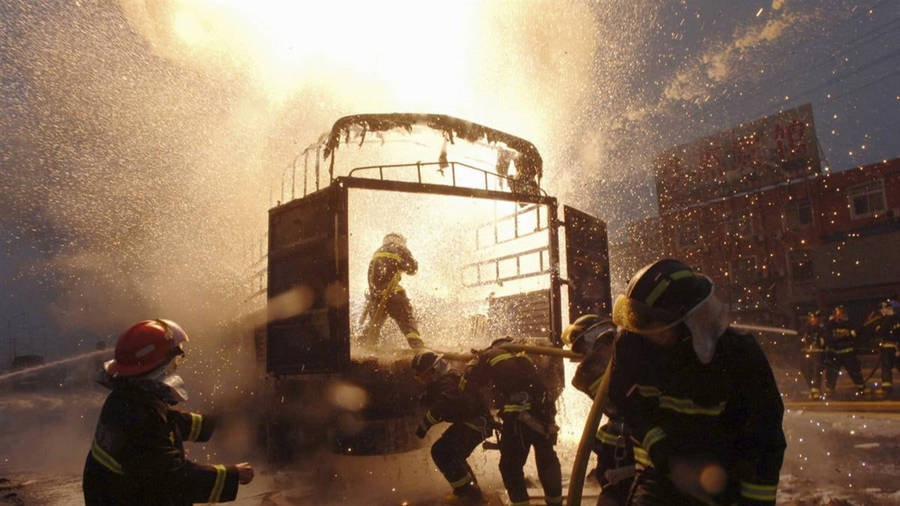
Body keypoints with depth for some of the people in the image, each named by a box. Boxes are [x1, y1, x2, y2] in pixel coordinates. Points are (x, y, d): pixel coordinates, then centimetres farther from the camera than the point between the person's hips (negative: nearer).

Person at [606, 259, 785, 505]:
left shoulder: (743, 357, -22)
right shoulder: (632, 342, -18)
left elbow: (765, 443, -14)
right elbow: (630, 405, -8)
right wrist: (668, 458, -18)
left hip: (725, 476, -1)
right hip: (661, 471, 1)